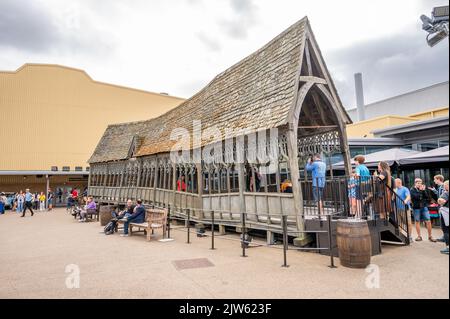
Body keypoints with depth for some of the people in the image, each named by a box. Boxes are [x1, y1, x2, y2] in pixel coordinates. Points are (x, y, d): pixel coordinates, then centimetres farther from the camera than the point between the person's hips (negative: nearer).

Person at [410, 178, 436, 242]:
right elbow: (416, 197, -18)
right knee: (417, 222, 7)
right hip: (416, 207, -2)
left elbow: (427, 197, -2)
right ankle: (419, 236, 16)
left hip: (424, 207, 2)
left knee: (428, 221, -3)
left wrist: (424, 190, -11)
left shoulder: (423, 188, 7)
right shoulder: (412, 190, -3)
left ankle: (430, 236, 8)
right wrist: (420, 191, -16)